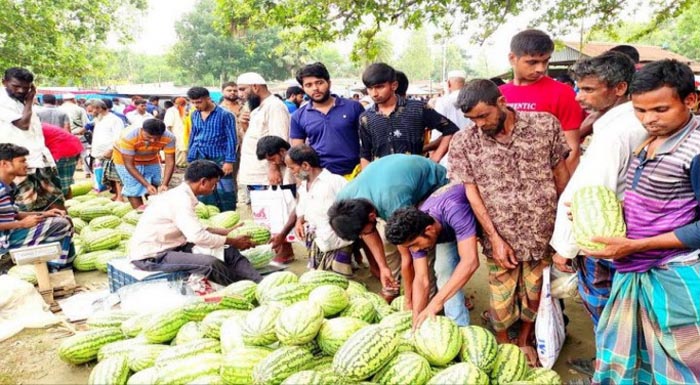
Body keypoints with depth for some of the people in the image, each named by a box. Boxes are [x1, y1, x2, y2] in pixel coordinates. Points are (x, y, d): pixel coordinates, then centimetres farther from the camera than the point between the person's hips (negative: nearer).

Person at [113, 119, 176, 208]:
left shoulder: (169, 138, -32)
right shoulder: (129, 137, -37)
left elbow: (170, 162, -28)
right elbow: (129, 165, -31)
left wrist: (164, 184, -40)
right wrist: (147, 185, -36)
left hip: (151, 160, 3)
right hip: (125, 159, -3)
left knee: (155, 189, -1)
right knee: (133, 190, -10)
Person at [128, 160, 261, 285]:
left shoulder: (180, 194, 8)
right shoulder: (181, 199, -22)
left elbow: (196, 229, 17)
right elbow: (198, 237, -30)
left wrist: (227, 232, 14)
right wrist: (232, 241, -17)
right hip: (150, 256, -10)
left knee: (229, 251, 2)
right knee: (210, 263, -29)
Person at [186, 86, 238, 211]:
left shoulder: (225, 115, -6)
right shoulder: (195, 115, 10)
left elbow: (231, 139, -8)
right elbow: (192, 136, 18)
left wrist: (229, 161, -14)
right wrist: (190, 159, 14)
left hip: (219, 159, -5)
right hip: (199, 159, 5)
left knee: (225, 193, -2)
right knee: (202, 194, 10)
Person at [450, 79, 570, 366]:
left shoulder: (545, 124, -6)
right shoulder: (463, 143, -7)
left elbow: (560, 172, 3)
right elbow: (471, 192, -6)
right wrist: (495, 238, -8)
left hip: (543, 232, 1)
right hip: (501, 237, 0)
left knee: (535, 293, 14)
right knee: (501, 299, 9)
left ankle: (524, 341, 41)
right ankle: (503, 346, 37)